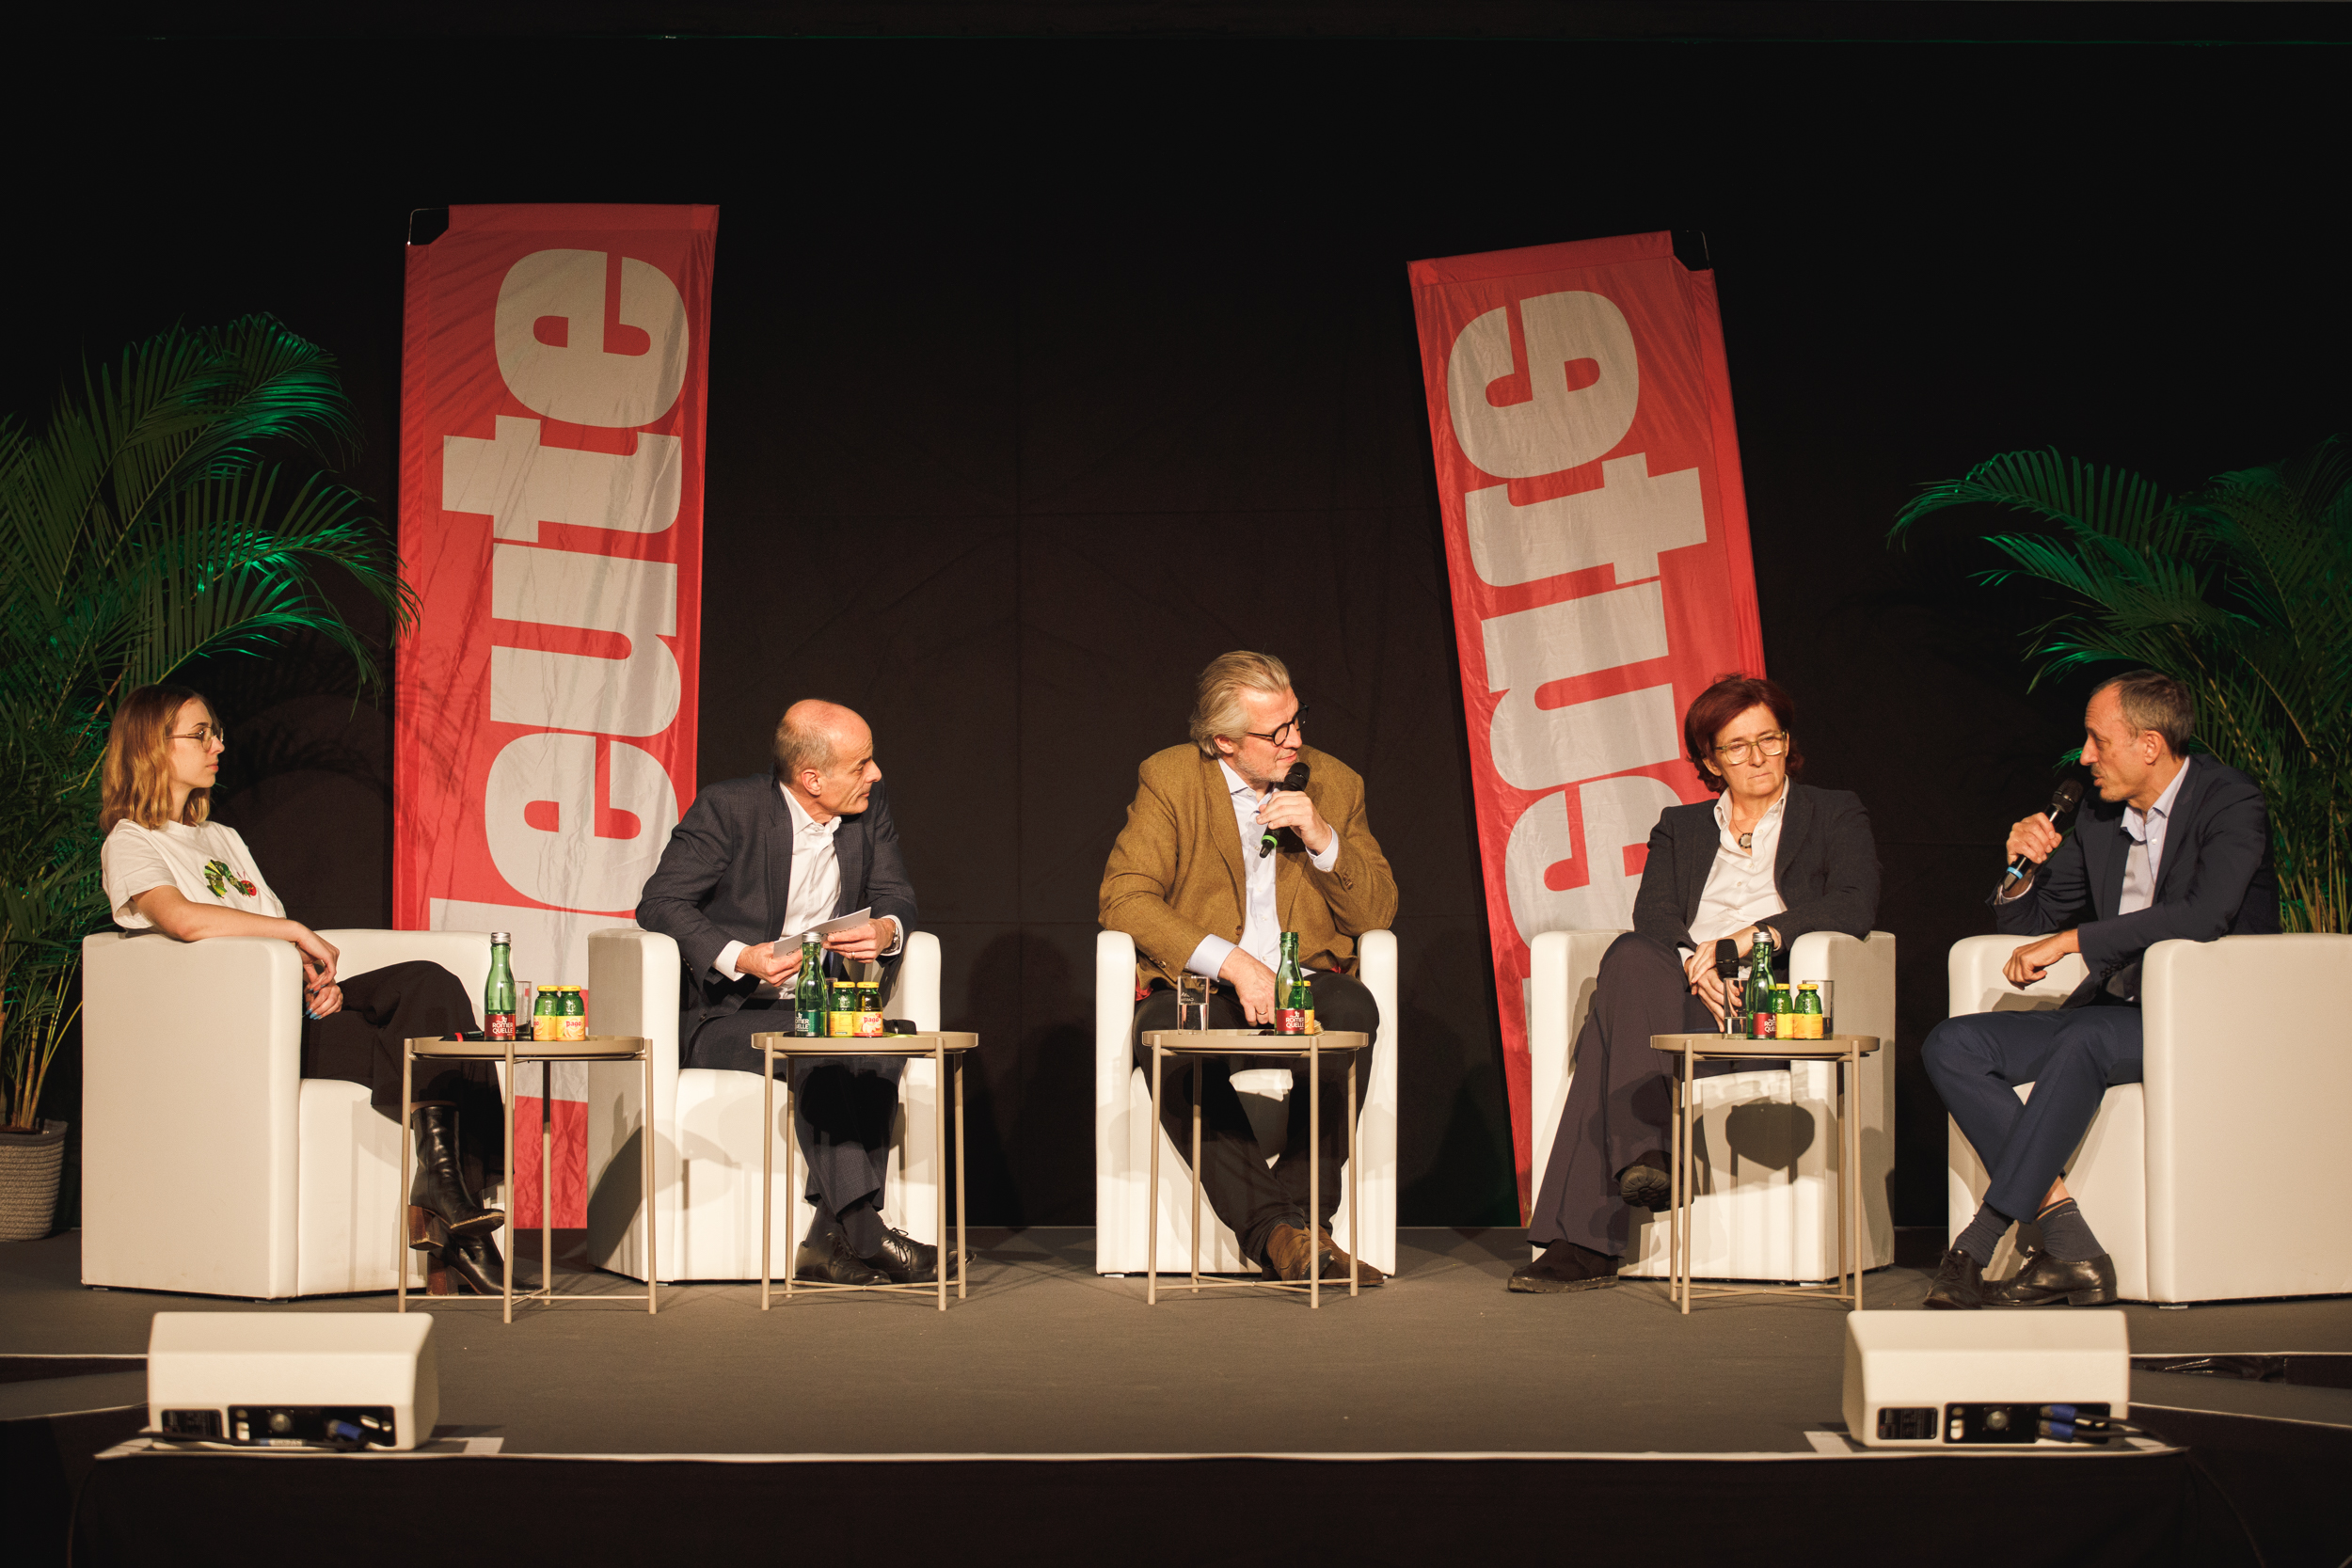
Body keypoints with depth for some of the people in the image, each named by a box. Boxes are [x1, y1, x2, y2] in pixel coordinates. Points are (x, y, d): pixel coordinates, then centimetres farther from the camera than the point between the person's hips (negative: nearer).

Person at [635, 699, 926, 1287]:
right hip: (724, 1013, -4)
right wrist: (739, 959, -27)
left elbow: (895, 895, 9)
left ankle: (830, 1243, -28)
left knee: (883, 1048, -28)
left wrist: (886, 930, -17)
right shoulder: (728, 808, -11)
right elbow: (660, 903, -12)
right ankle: (862, 1232, -30)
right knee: (821, 1054, -33)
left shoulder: (870, 807, 4)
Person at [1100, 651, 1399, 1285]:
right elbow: (1123, 898, -12)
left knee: (1352, 1009, -33)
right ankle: (1272, 1227, -34)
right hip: (1199, 985, -2)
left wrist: (1322, 840, -11)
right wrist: (1231, 962, -22)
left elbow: (1378, 912, 7)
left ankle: (1301, 1211, -25)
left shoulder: (1334, 784, 7)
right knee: (1165, 1036, -36)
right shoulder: (1169, 780, -2)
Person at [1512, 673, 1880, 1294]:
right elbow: (1653, 917, 7)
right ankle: (1645, 1153, -43)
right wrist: (1694, 965, -17)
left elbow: (1856, 906, -2)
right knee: (1632, 958, -35)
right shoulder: (1680, 828, 26)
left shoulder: (1834, 816, 18)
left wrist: (1750, 937, -15)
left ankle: (1586, 1243, -43)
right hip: (1682, 999, 4)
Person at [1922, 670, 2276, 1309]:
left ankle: (1976, 1248, -34)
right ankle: (2066, 1241, -25)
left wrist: (2070, 940, -25)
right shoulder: (2099, 818, 14)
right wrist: (2024, 869, -2)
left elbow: (2205, 915, -26)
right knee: (1951, 1046, -12)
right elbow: (2026, 927, 22)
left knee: (2084, 1039, -37)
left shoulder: (2229, 802, -8)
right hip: (2112, 1011, 8)